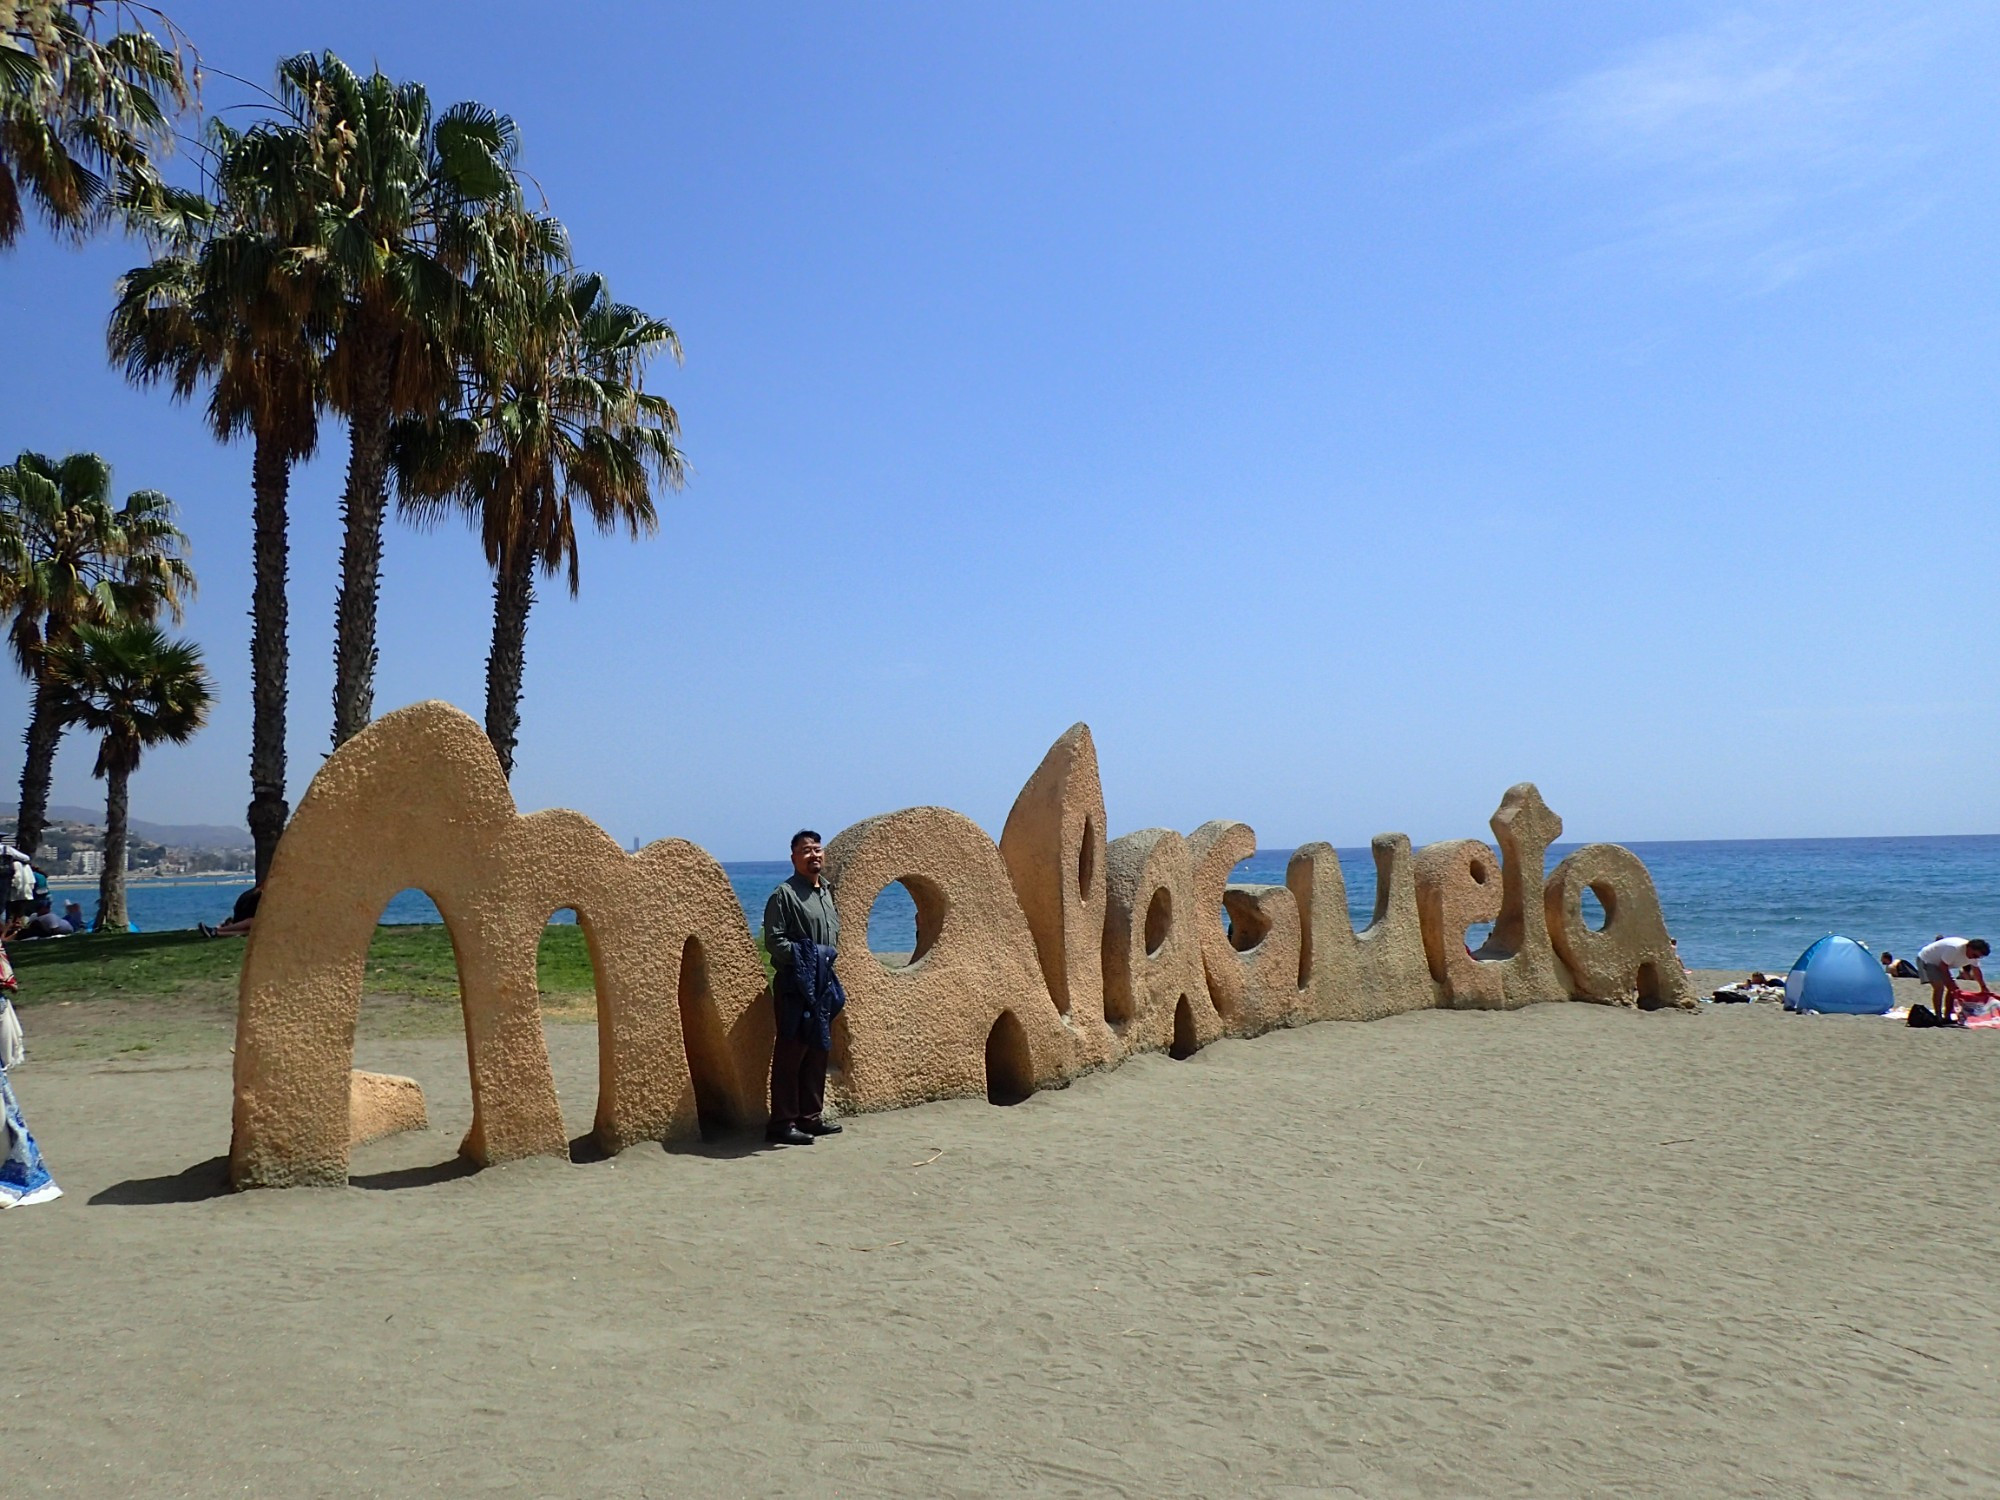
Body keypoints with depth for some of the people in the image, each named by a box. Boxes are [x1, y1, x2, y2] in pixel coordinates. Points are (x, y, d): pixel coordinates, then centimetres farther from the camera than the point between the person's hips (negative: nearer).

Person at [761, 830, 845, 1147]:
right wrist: (802, 959, -21)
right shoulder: (784, 894, -9)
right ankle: (782, 1123, 0)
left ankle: (811, 1117, 22)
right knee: (790, 1054, -5)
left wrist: (830, 954, 9)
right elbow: (774, 941, -14)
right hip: (795, 986, -8)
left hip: (823, 985, 9)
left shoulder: (826, 892, 16)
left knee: (818, 1051, 13)